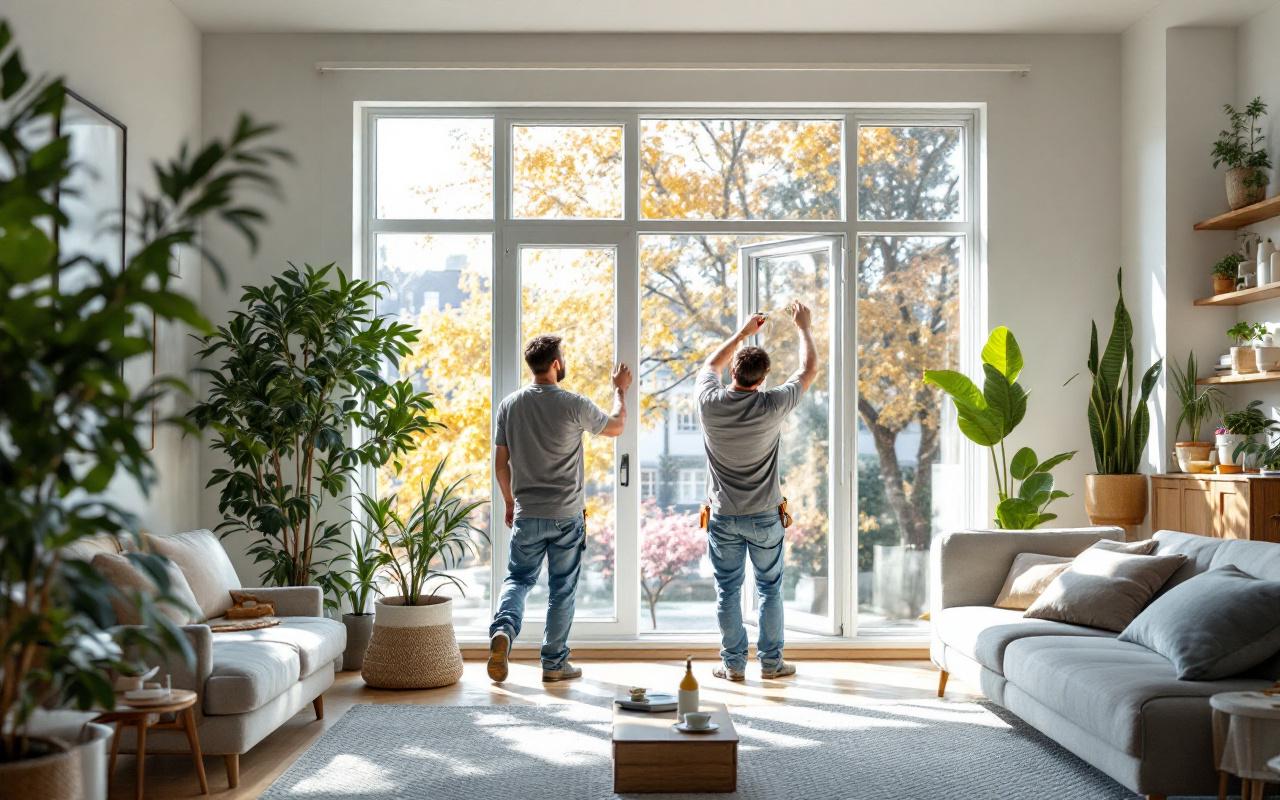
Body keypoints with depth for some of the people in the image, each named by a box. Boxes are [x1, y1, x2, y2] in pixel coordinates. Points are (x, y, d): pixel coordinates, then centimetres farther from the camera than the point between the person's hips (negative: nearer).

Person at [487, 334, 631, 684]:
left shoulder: (509, 405, 0)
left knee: (518, 578, 14)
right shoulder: (574, 405, -10)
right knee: (562, 589, 8)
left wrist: (510, 503, 19)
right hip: (567, 515, -2)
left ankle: (503, 628, -14)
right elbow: (616, 427, 7)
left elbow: (500, 464, 5)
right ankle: (554, 663, 14)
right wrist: (620, 390, 23)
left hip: (527, 514, 3)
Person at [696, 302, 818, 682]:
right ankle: (771, 661, 18)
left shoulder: (710, 403, -11)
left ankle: (733, 664, 13)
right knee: (770, 588, 11)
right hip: (764, 516, -1)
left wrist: (743, 332, 21)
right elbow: (809, 370, 0)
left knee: (727, 590, 8)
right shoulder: (771, 406, -16)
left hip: (723, 516, 1)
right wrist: (803, 327, 13)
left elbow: (710, 365, 12)